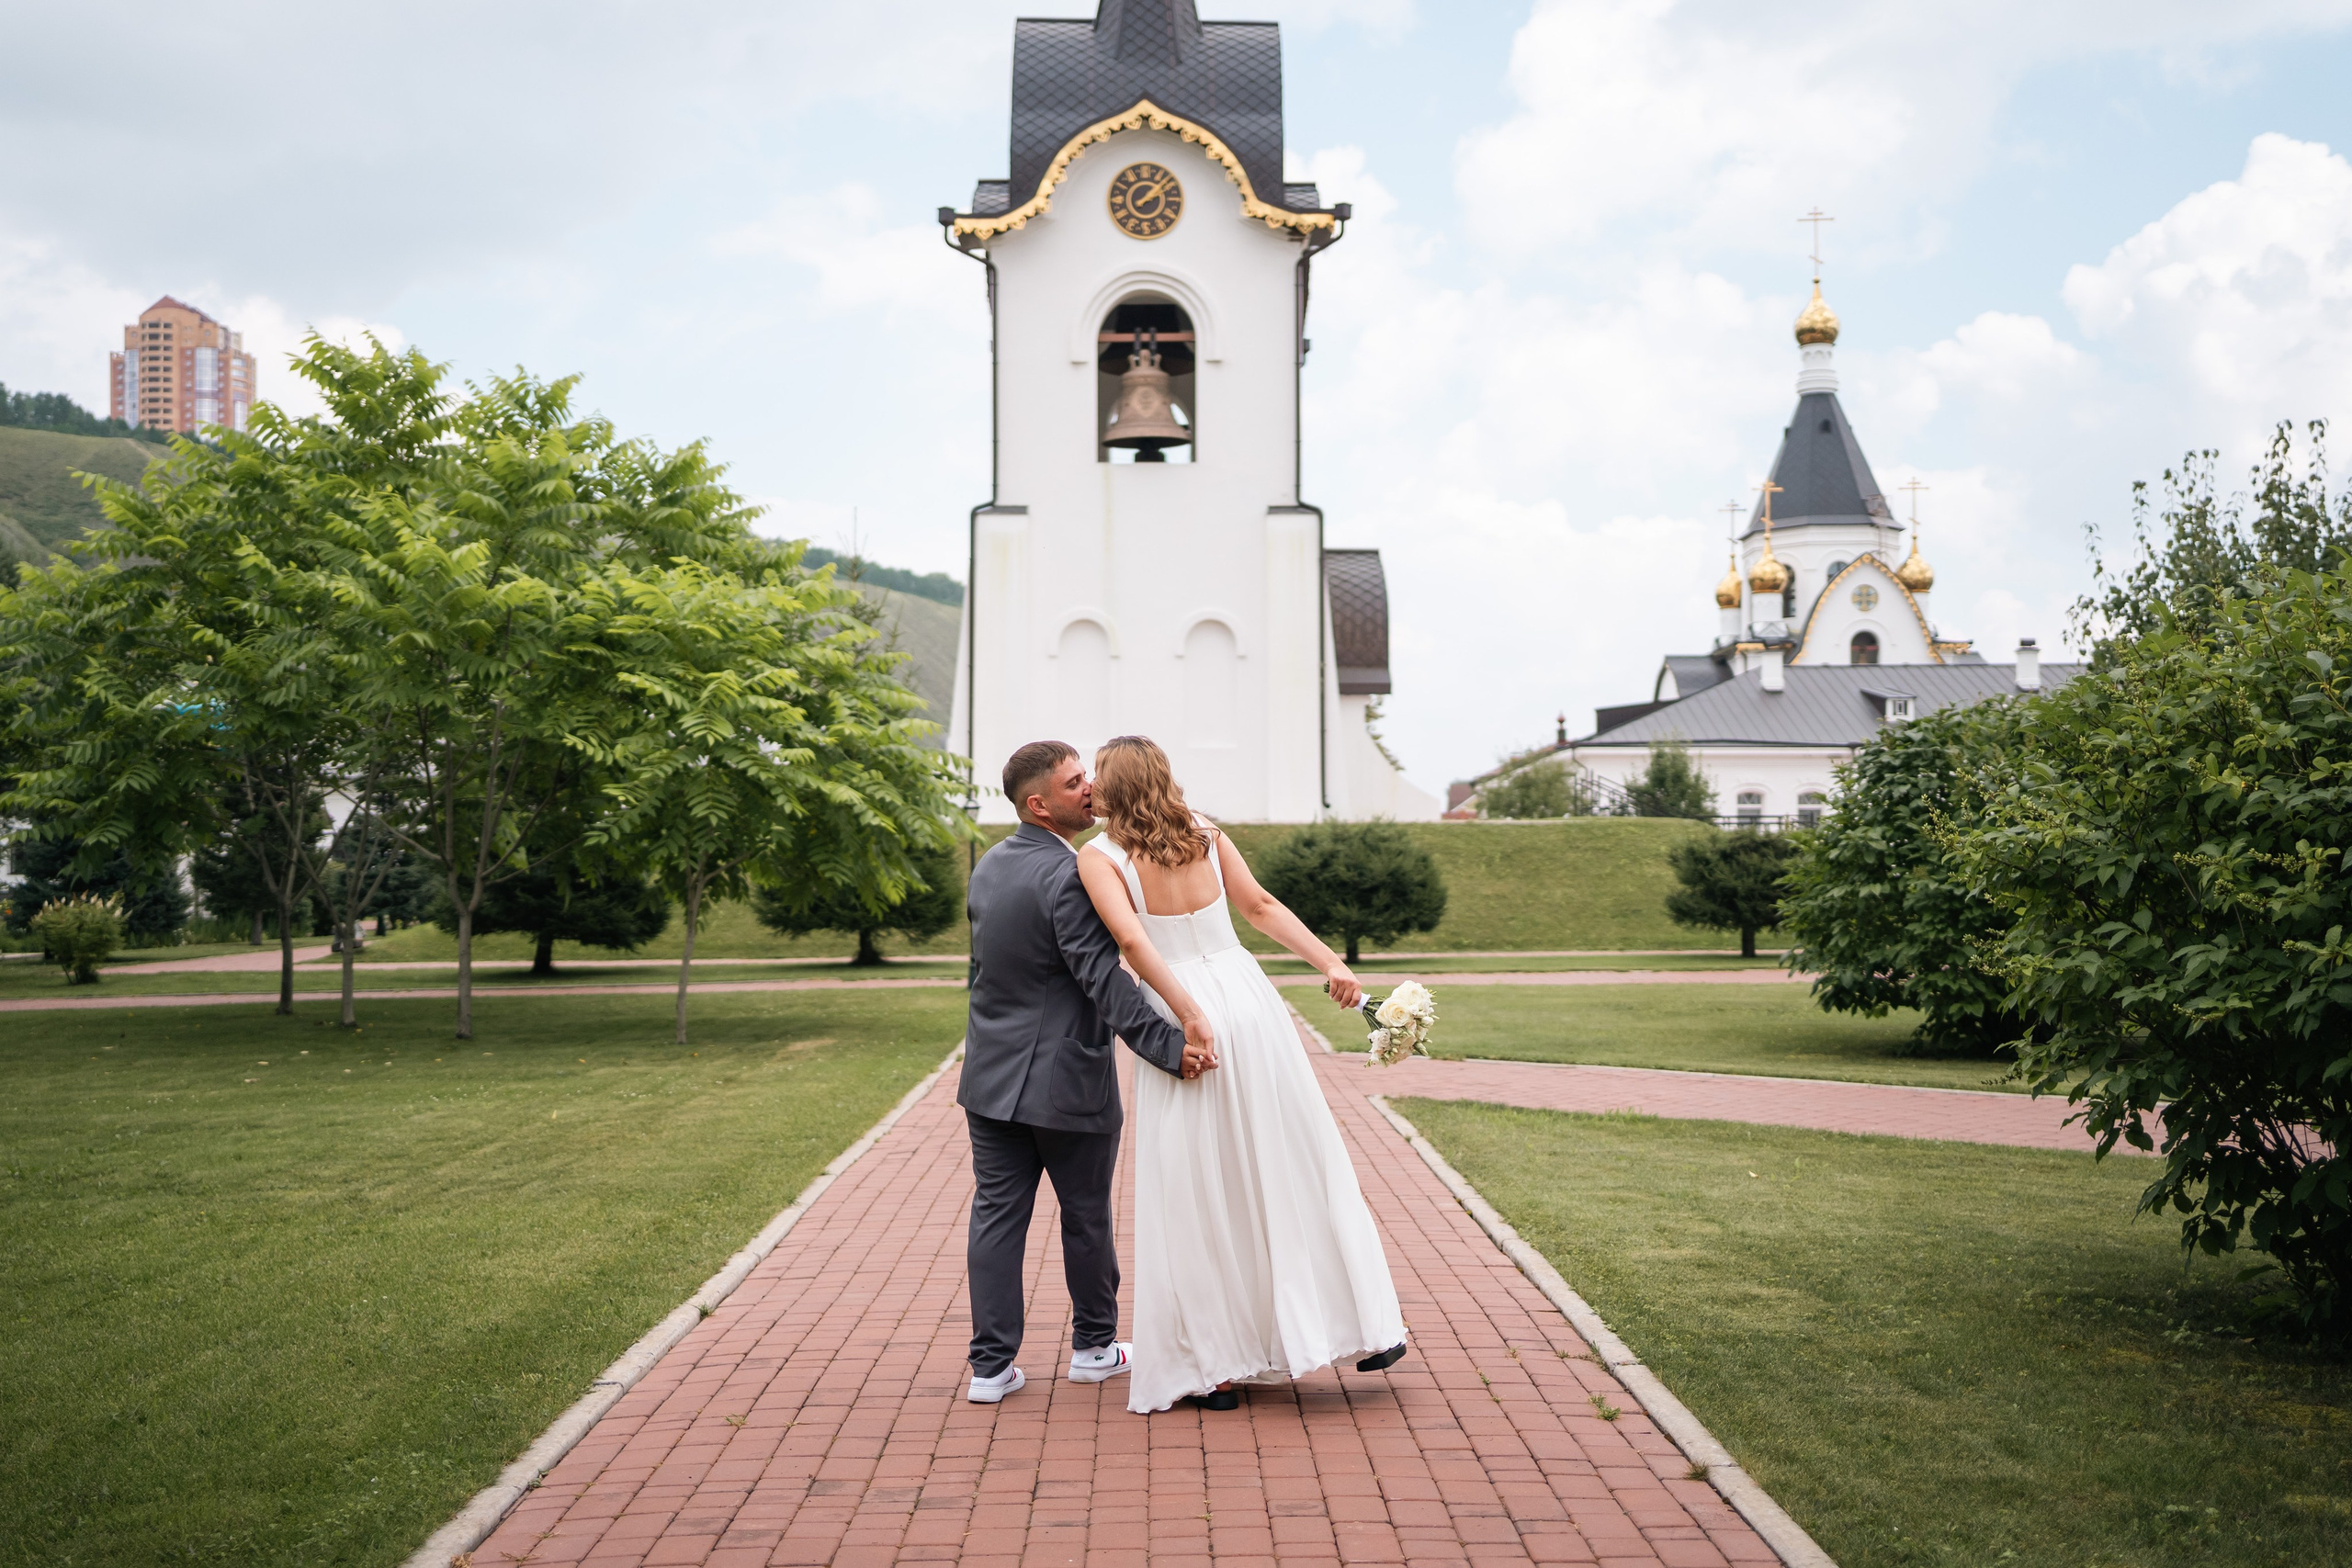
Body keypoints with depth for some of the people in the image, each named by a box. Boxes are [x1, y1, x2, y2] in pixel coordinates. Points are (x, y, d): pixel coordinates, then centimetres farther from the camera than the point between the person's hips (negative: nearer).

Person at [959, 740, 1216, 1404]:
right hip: (1067, 1080, -6)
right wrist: (1170, 1046, -32)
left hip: (992, 1076, 7)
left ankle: (991, 1364, 12)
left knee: (997, 1214, 9)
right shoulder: (1068, 876, -20)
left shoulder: (989, 867, 6)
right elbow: (1102, 978, -28)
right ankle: (1093, 1347, 28)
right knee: (1086, 1217, 12)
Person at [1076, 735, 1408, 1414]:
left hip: (1183, 1015, -4)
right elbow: (1261, 907, 3)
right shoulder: (1205, 833, 7)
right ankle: (1370, 1325, 19)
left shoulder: (1098, 857, -6)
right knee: (1298, 1165, 14)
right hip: (1249, 1001, 4)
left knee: (1198, 1193, 7)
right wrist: (1330, 962, 2)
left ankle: (1215, 1364, 14)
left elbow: (1131, 939, -20)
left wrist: (1191, 1016, -20)